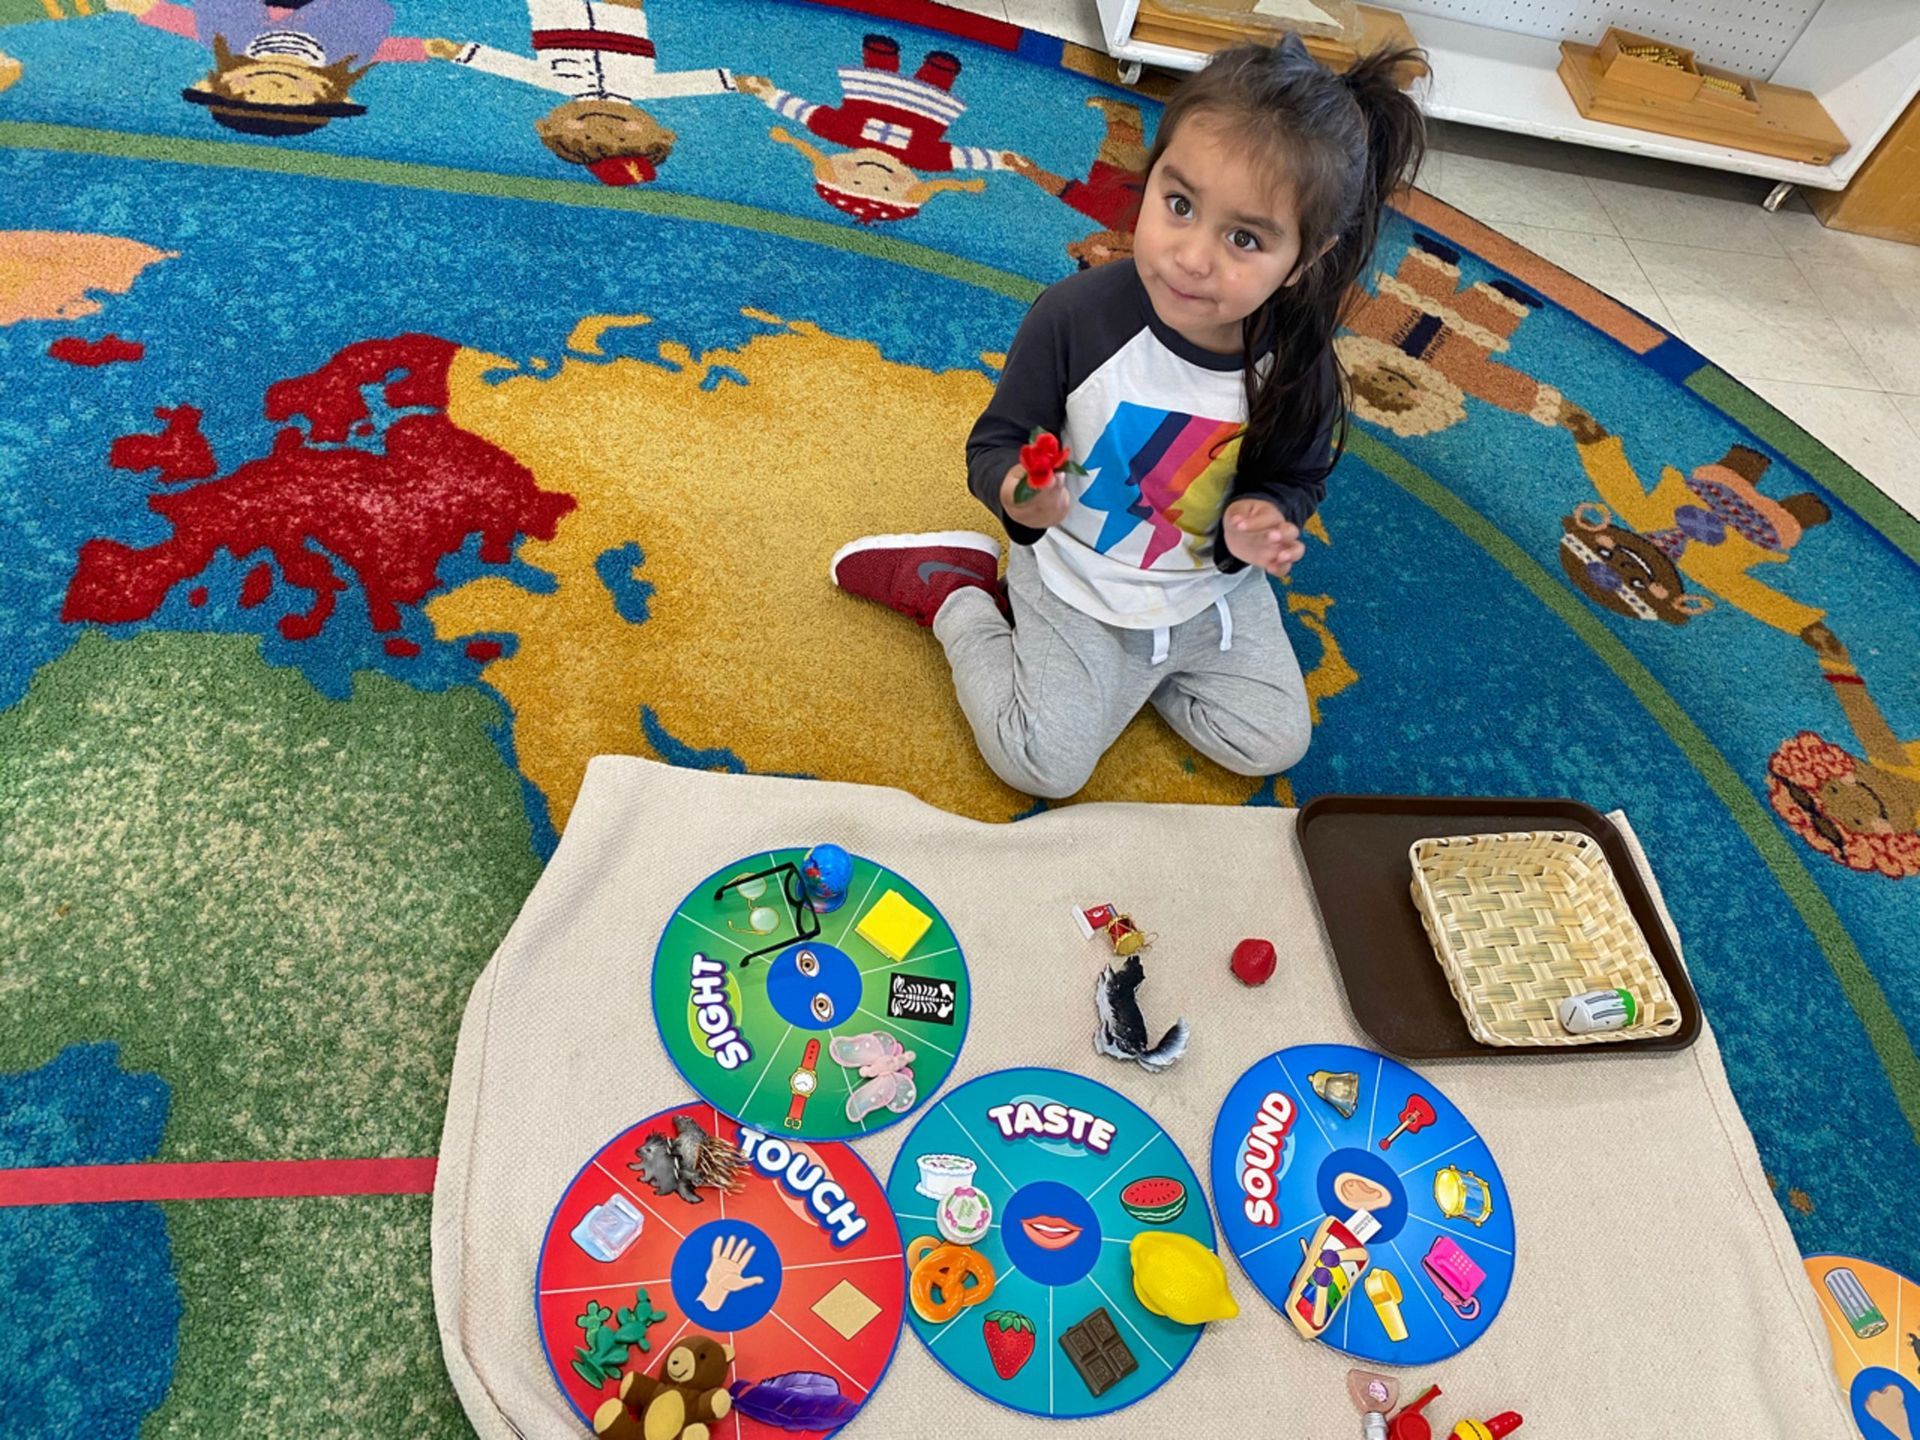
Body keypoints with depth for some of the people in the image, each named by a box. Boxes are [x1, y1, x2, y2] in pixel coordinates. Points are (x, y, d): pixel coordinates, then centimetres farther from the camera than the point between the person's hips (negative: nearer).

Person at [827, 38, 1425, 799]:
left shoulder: (1298, 359, -18)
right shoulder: (1074, 315, -27)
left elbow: (1298, 476, 1)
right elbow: (995, 442, -16)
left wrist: (1260, 517, -23)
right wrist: (1017, 493, -40)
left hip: (1214, 588, 4)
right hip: (1076, 586, -3)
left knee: (1274, 743, 9)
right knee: (1045, 765, -4)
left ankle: (1130, 668, 24)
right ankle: (952, 590, 14)